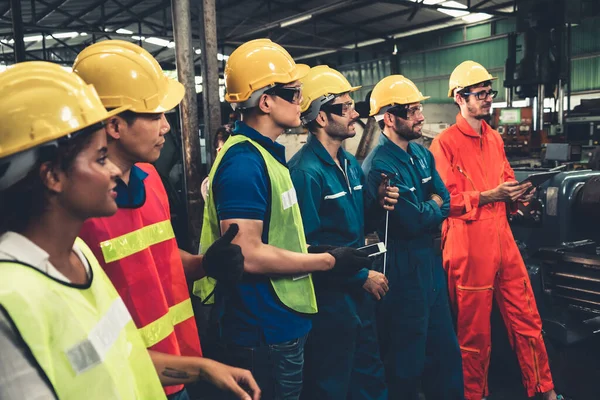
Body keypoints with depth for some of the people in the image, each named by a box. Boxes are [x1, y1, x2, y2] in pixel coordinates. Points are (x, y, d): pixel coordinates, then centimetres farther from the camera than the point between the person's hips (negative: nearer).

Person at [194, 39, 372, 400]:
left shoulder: (267, 154, 9)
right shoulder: (244, 162, -22)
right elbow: (249, 256, -27)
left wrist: (317, 249, 8)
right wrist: (327, 261, -18)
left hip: (283, 324, 9)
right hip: (264, 333, -9)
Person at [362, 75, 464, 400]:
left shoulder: (422, 154, 8)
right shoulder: (380, 166, -20)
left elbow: (445, 201, 5)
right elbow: (413, 221, -22)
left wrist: (424, 212, -14)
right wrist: (433, 206, -3)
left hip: (431, 263, 9)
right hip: (403, 271, -8)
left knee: (445, 350, 21)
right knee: (406, 362, 8)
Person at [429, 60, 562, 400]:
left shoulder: (495, 138, 14)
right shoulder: (445, 144, -9)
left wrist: (517, 196, 1)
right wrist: (489, 195, -19)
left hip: (503, 239, 7)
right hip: (469, 246, -6)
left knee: (527, 319, 12)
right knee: (475, 330, 8)